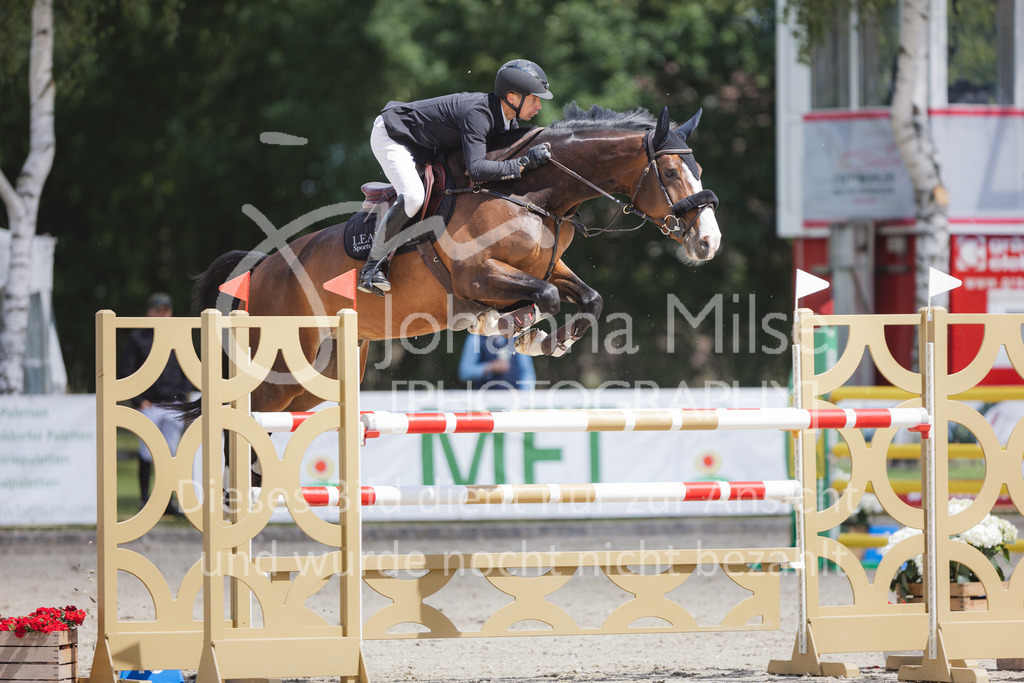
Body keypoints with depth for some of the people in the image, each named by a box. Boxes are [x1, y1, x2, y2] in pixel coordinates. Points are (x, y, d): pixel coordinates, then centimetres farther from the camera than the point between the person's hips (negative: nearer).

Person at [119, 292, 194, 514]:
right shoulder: (137, 337, 2)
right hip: (148, 405, -3)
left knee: (170, 454, 2)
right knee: (147, 455, -2)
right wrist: (139, 400, -7)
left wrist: (183, 395, 5)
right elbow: (126, 371, 1)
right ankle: (144, 499, 6)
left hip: (174, 404, 3)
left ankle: (166, 499, 6)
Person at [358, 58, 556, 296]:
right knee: (413, 197, -28)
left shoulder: (509, 120, -7)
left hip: (425, 148, 10)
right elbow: (476, 169, -45)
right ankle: (372, 267, -18)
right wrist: (524, 163, -44)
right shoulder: (478, 113, -36)